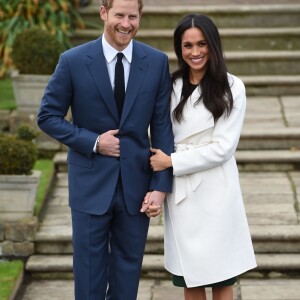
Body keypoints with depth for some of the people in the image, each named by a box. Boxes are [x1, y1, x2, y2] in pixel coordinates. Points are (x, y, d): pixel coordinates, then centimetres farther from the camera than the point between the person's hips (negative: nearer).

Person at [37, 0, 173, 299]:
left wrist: (161, 185, -6)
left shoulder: (157, 62, -3)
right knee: (89, 267, 8)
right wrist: (93, 142, -13)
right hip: (91, 183, -1)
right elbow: (48, 117, -1)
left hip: (135, 183, 2)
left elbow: (162, 127, -1)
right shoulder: (73, 61, -8)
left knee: (129, 265, 13)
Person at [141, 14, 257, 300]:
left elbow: (222, 147, -10)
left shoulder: (231, 87, -6)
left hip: (215, 192, -3)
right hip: (180, 193, 3)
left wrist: (172, 162, -10)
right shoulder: (171, 86, 5)